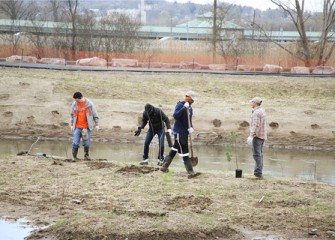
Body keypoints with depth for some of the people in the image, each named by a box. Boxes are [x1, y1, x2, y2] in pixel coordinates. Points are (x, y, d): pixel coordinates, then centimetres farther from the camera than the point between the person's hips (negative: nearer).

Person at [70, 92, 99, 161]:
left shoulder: (89, 103, -7)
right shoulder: (74, 104, 0)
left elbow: (95, 114, 2)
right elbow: (72, 115, 14)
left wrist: (96, 124, 2)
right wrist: (71, 124, 13)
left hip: (87, 127, -1)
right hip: (77, 127, 1)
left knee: (87, 143, 4)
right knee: (75, 143, -6)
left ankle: (86, 155, 23)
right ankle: (74, 156, 5)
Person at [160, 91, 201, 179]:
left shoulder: (190, 107, 11)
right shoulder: (180, 105, -15)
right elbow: (175, 116, -27)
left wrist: (191, 127, -4)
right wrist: (184, 108, -34)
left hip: (185, 132, 9)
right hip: (179, 132, -9)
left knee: (174, 150, 17)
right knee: (184, 152, -10)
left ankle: (164, 167, 28)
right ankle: (190, 172, -12)